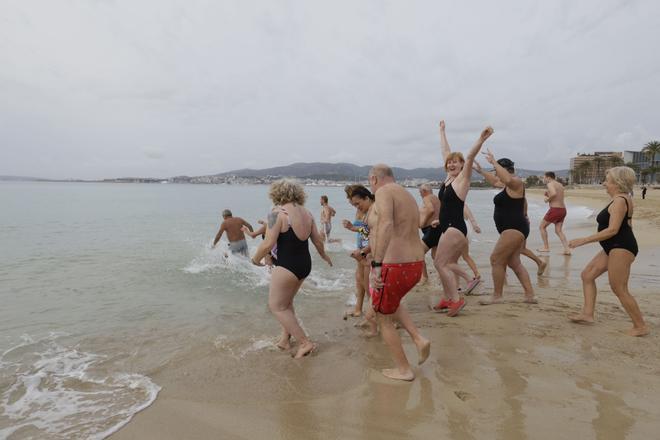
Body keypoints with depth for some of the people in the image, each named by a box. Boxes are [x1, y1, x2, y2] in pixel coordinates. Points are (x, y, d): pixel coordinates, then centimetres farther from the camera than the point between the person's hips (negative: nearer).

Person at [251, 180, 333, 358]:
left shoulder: (277, 213, -15)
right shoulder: (306, 213, 6)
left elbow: (268, 244, -20)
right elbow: (317, 240, 11)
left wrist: (256, 258, -1)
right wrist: (324, 255, 31)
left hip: (286, 266, -8)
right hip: (305, 264, 8)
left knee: (276, 306, 8)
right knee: (286, 302, 24)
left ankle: (305, 342, 8)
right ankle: (285, 339, 30)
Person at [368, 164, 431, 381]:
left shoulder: (383, 192, -11)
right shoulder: (408, 196, 16)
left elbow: (386, 225, -30)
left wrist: (376, 264, -34)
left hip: (392, 266, -9)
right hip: (415, 264, 9)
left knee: (384, 318, 14)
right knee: (392, 303, 35)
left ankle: (404, 370, 24)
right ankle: (419, 339, 20)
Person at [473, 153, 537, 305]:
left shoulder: (516, 182, -12)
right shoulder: (508, 184, 17)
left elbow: (507, 178, -37)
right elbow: (495, 181, 38)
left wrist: (493, 162, -31)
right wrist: (480, 171, 40)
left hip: (514, 229, -11)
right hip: (513, 229, 11)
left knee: (496, 259, -8)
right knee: (514, 263, 12)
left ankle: (497, 296, 1)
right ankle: (530, 295, 16)